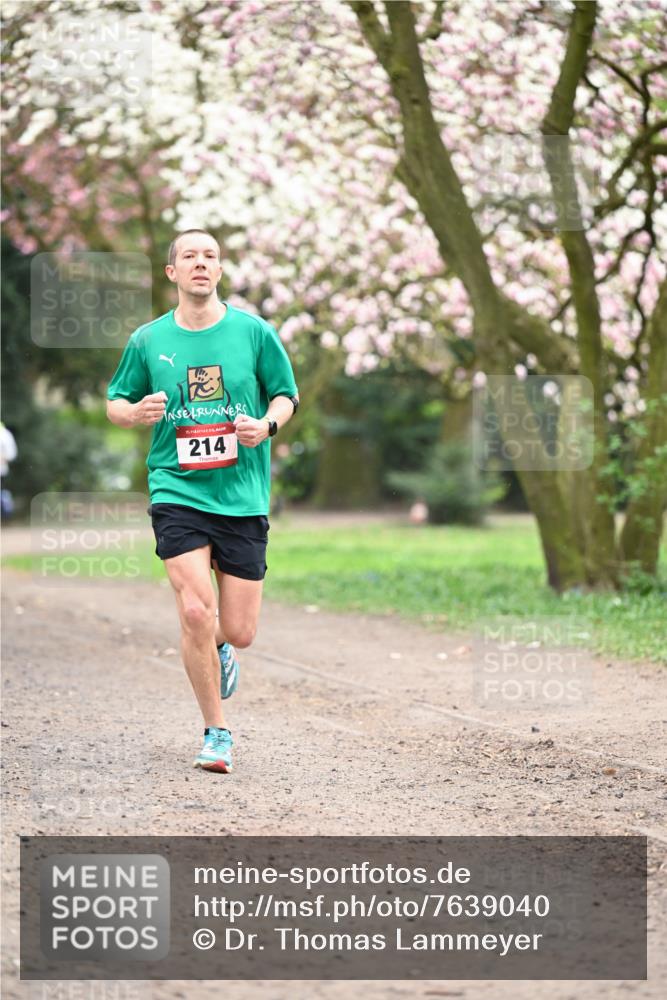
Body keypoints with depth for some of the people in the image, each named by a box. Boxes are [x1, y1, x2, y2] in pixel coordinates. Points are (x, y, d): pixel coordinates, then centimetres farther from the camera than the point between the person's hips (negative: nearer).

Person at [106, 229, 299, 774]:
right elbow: (115, 402, 14)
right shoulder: (148, 340, 3)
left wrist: (267, 424, -11)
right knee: (196, 611, -16)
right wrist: (136, 411, -10)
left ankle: (218, 649, 40)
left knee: (238, 632, 0)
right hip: (177, 491, -1)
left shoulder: (255, 331, 2)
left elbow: (287, 394, 10)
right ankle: (216, 731, 2)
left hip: (243, 498, 1)